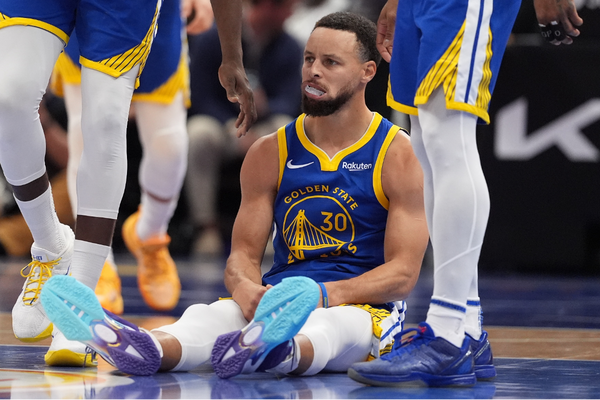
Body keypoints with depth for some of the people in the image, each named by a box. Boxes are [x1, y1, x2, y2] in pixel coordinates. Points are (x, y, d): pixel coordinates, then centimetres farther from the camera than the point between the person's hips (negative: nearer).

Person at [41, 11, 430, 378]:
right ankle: (146, 347, -66)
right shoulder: (271, 153, 12)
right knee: (209, 316, -31)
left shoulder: (399, 155, 1)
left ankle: (273, 351, -77)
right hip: (275, 298, 3)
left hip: (364, 305, -3)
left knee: (331, 325, -41)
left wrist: (324, 294, -24)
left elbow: (403, 274, -6)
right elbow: (244, 253, 8)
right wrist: (244, 287, -19)